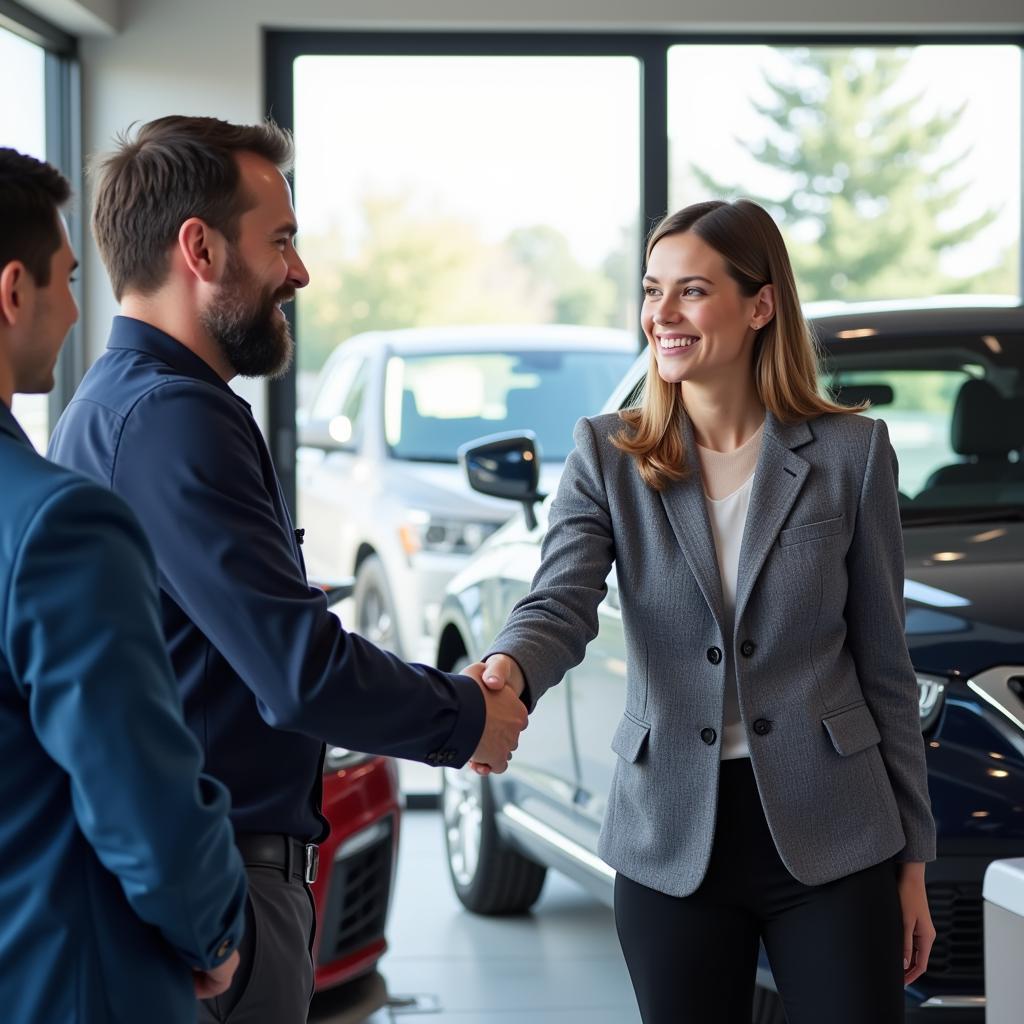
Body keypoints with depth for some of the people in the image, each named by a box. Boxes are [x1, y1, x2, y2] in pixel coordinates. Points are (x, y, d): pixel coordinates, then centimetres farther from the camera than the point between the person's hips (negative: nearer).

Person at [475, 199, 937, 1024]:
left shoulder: (849, 452, -1)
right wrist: (506, 672, -37)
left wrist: (912, 857, 3)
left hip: (828, 835, -1)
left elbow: (884, 667, 3)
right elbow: (561, 606, -13)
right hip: (674, 840, 1)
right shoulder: (608, 455, 2)